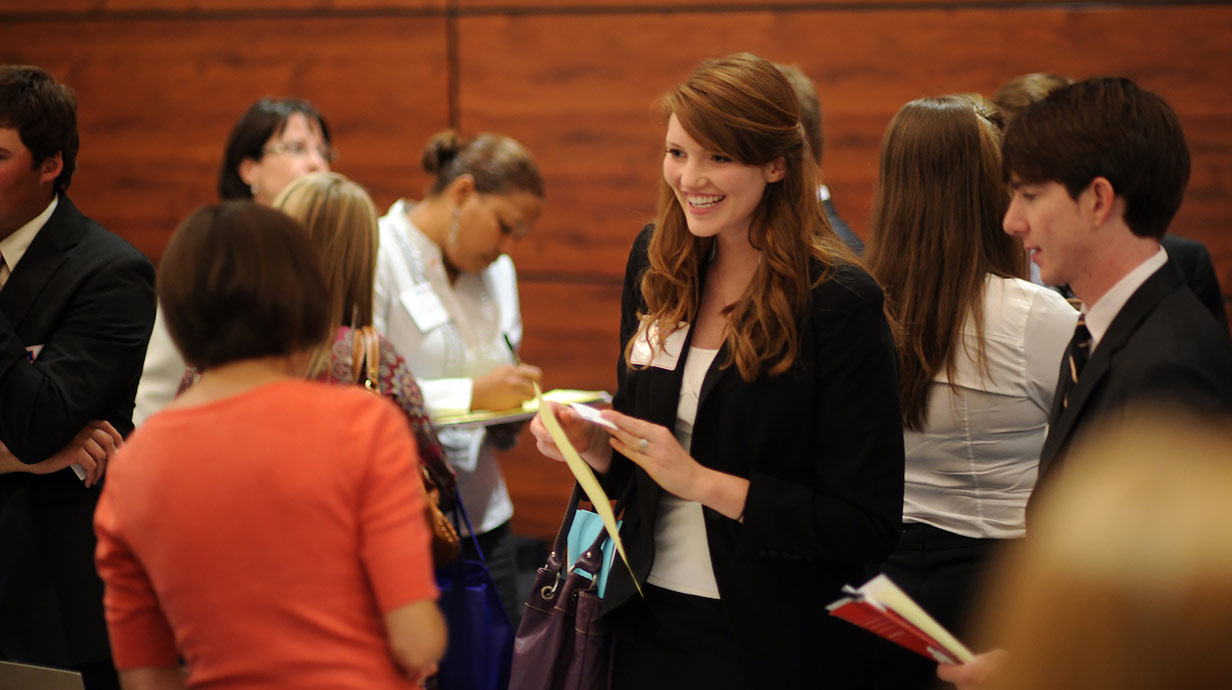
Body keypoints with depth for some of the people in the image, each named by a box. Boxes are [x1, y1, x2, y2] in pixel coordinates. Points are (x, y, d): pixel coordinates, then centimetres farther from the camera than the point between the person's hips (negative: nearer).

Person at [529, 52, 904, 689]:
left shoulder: (842, 305, -16)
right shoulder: (655, 261, 2)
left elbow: (868, 526, -18)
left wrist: (700, 481, -21)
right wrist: (593, 444, -6)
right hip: (648, 620, 5)